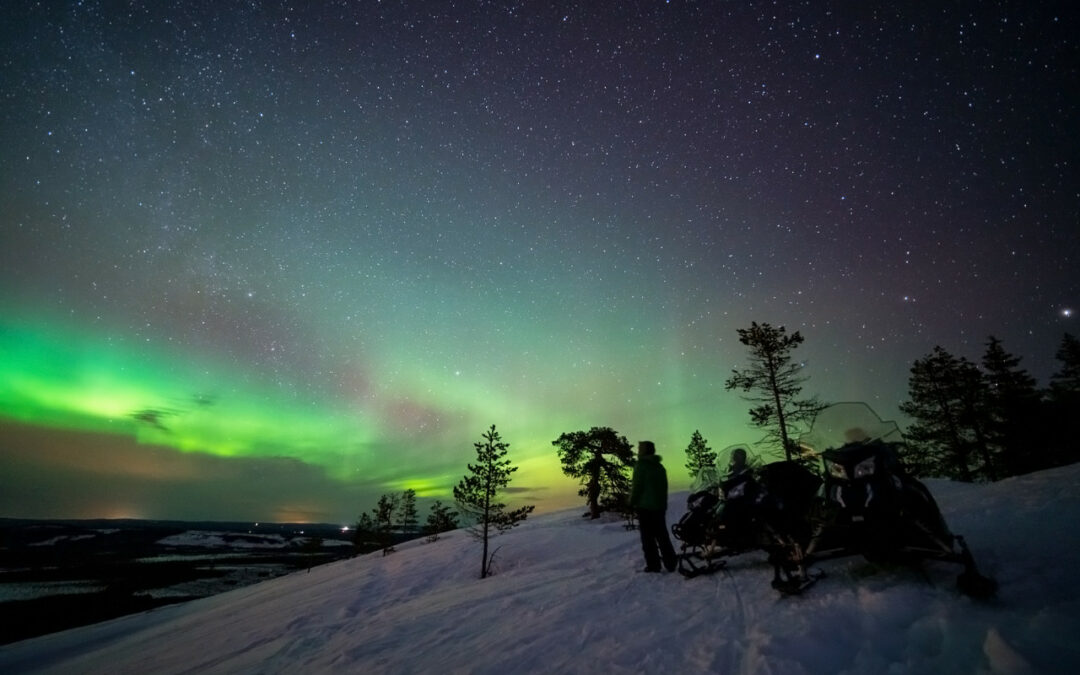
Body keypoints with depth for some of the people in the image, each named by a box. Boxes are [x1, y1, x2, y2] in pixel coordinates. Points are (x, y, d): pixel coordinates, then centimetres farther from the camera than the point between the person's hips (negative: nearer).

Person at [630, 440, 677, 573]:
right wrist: (663, 503, 20)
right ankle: (671, 563, 13)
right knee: (662, 536, 13)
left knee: (648, 538, 1)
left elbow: (637, 486, -13)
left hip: (645, 506, -7)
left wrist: (632, 502, -4)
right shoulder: (660, 467, 10)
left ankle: (653, 565, 2)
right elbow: (664, 487, 14)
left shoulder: (641, 465, -11)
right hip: (660, 506, 7)